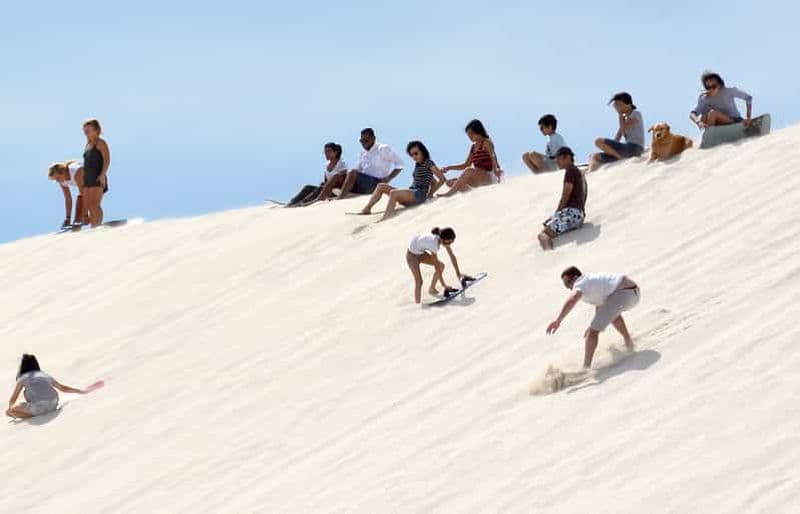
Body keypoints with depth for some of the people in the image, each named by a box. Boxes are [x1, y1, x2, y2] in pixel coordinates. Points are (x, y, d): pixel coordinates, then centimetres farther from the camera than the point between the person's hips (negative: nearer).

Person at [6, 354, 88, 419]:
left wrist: (10, 408, 38)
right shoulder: (45, 375, 26)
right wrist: (82, 392, 46)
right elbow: (63, 388, 35)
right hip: (52, 405, 5)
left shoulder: (23, 378, 15)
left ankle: (34, 416, -11)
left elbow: (13, 399, 19)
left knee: (9, 412, 6)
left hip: (37, 407, -5)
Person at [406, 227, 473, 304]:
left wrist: (458, 274, -8)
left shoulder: (443, 239, -18)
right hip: (412, 254, -8)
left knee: (441, 265, -3)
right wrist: (444, 285, -27)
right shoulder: (434, 243, -38)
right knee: (419, 281, -15)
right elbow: (436, 266, -32)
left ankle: (432, 289, 12)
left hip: (421, 252, 8)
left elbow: (452, 255, -8)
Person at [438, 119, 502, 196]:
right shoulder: (473, 147, 18)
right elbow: (466, 165, 21)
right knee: (450, 183, -2)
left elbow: (493, 157, -19)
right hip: (478, 180, 9)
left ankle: (450, 193, -35)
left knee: (469, 171, -36)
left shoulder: (486, 143, -4)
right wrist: (449, 168, 11)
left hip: (489, 177, -9)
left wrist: (495, 171, -37)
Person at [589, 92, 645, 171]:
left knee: (599, 141, -20)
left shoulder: (636, 114, -1)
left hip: (634, 148, -9)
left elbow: (624, 130, -13)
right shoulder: (624, 118, 23)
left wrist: (620, 115, -2)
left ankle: (620, 157, -15)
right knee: (594, 157, 5)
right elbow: (617, 139, 16)